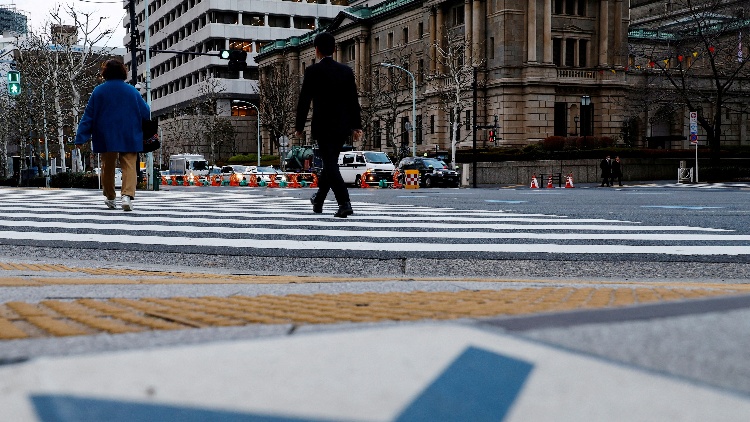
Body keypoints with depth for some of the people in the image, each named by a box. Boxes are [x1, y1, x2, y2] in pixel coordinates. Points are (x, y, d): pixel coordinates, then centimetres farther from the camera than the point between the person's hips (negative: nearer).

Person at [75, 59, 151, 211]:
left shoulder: (98, 91, -1)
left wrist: (81, 138, 1)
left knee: (108, 167, 15)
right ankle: (127, 194, -25)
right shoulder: (132, 91, 0)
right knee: (129, 166, -4)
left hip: (106, 138, 1)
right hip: (129, 138, -1)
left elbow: (88, 116, -1)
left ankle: (110, 197, 26)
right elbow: (146, 113, 4)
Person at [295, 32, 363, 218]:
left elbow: (304, 101, -7)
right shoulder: (346, 70, 6)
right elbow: (354, 100, 6)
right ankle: (318, 201, 33)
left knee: (331, 164, -4)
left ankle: (344, 203, -20)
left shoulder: (313, 71, -6)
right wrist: (356, 125, 10)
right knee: (330, 162, 18)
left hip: (323, 126, -5)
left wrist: (299, 126, 1)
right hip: (343, 126, 5)